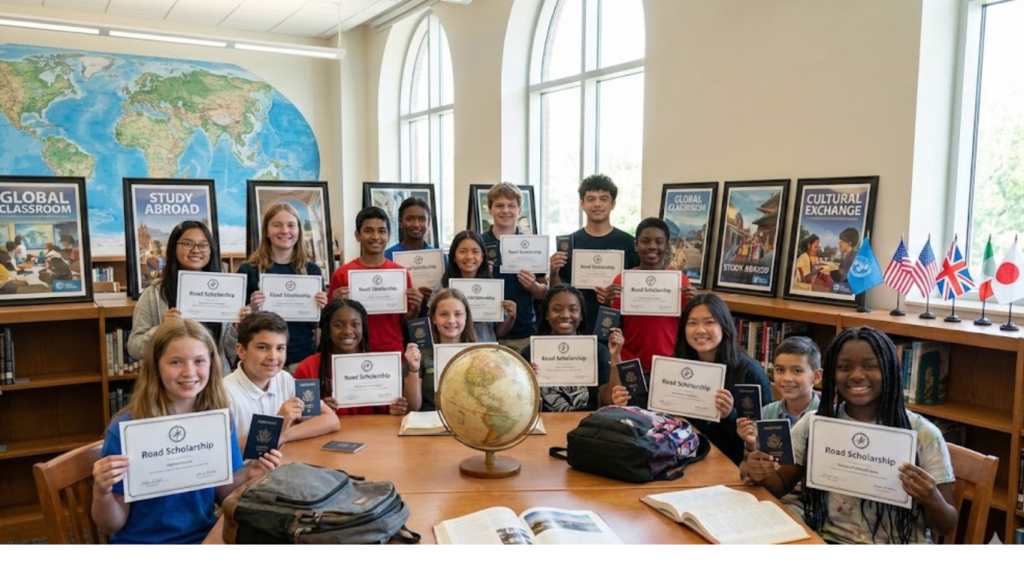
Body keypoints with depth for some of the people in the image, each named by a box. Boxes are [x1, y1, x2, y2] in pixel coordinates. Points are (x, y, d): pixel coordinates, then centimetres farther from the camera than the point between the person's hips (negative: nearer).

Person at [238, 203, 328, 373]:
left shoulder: (312, 270, 3)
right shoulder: (249, 270, -3)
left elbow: (317, 324, 9)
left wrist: (321, 308, -10)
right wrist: (251, 309, -17)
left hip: (304, 357, 2)